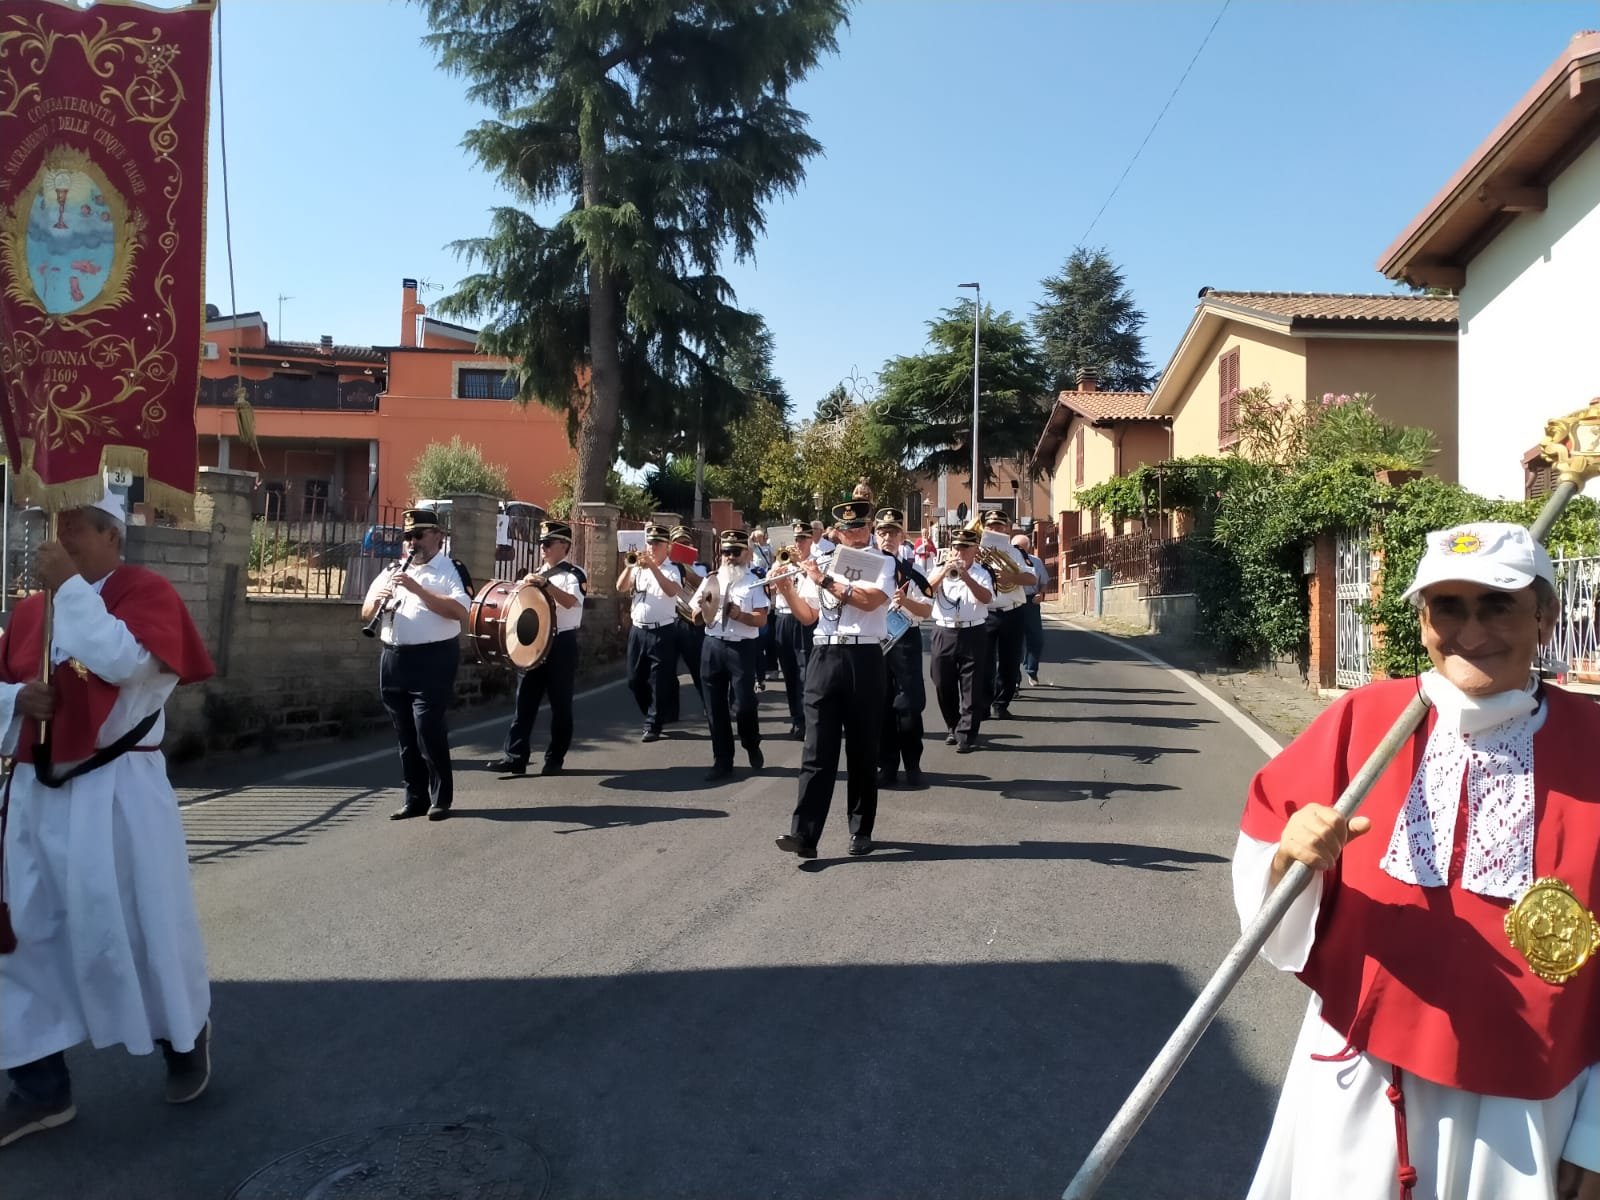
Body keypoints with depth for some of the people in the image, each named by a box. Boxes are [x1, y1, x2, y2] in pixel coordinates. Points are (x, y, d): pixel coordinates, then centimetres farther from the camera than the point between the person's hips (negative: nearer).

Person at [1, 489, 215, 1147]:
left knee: (140, 923, 2)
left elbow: (124, 661, -26)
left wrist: (71, 588, -19)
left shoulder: (148, 591, -9)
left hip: (116, 792, -6)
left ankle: (185, 1036, 30)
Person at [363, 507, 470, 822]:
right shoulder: (392, 571, 16)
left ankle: (440, 798, 3)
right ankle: (415, 798, 17)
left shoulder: (450, 570, -2)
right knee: (405, 734, 9)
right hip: (394, 660, 6)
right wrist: (377, 598, -7)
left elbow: (459, 611, -18)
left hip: (433, 660, -6)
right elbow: (366, 614, 15)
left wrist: (417, 589, -21)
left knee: (428, 729, -9)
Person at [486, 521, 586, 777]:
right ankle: (515, 757, 4)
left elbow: (570, 602, -23)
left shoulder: (574, 574, -4)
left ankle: (554, 759, 12)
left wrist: (544, 583, -29)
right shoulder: (535, 574, 16)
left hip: (562, 644, -6)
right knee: (524, 701, 3)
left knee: (560, 704, 3)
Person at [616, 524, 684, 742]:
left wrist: (653, 567, -28)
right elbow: (621, 588, -3)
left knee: (660, 681, -2)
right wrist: (629, 566, -16)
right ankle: (653, 716, 29)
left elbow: (672, 591, -23)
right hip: (638, 630, 5)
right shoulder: (638, 568, 10)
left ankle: (653, 725, 7)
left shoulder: (673, 569, -3)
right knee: (635, 679, 10)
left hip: (663, 632, -5)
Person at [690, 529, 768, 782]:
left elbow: (761, 619, -7)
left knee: (743, 704, -5)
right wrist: (702, 608, -10)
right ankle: (722, 760, 18)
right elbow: (696, 619, 11)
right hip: (713, 646, 4)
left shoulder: (753, 582, -1)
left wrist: (738, 614, -22)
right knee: (714, 706, 6)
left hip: (742, 648, -4)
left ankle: (752, 747, 24)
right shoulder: (711, 580, 10)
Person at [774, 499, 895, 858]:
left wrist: (825, 580, -12)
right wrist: (786, 588, -5)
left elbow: (870, 600, -12)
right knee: (818, 748, -4)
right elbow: (808, 616, 10)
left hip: (864, 660, -1)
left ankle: (861, 830, 18)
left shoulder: (882, 563, 6)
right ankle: (804, 833, -6)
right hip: (824, 658, 2)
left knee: (863, 750, 7)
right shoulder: (820, 565, 13)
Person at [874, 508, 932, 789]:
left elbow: (927, 610, -6)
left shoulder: (913, 569, -1)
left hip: (906, 640, -2)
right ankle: (887, 765, 16)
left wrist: (905, 601, -23)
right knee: (880, 704, 6)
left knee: (909, 704, -1)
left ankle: (912, 764, 13)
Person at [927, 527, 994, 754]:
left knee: (972, 687, -3)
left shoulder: (981, 573, 1)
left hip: (973, 633, -3)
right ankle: (952, 728, 27)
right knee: (943, 684, 9)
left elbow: (986, 598, -17)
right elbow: (926, 590, -7)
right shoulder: (941, 570, 9)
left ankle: (967, 735, 2)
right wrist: (945, 571, -18)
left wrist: (965, 575, -26)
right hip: (944, 633, 3)